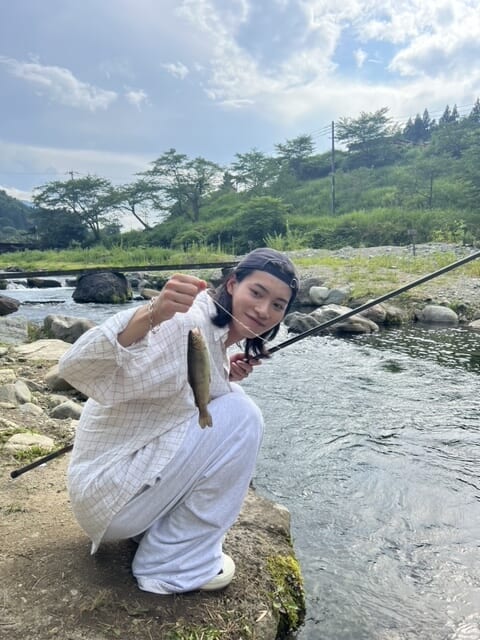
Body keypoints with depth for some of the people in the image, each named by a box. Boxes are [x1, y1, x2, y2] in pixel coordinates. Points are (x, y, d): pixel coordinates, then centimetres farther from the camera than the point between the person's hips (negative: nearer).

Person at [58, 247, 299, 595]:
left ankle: (154, 527, 14)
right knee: (241, 416, -17)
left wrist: (224, 377, 0)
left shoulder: (216, 334, 5)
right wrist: (152, 314, -49)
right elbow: (76, 368, -33)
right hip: (110, 492, -9)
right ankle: (173, 563, -2)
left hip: (139, 472, 9)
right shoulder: (188, 322, -23)